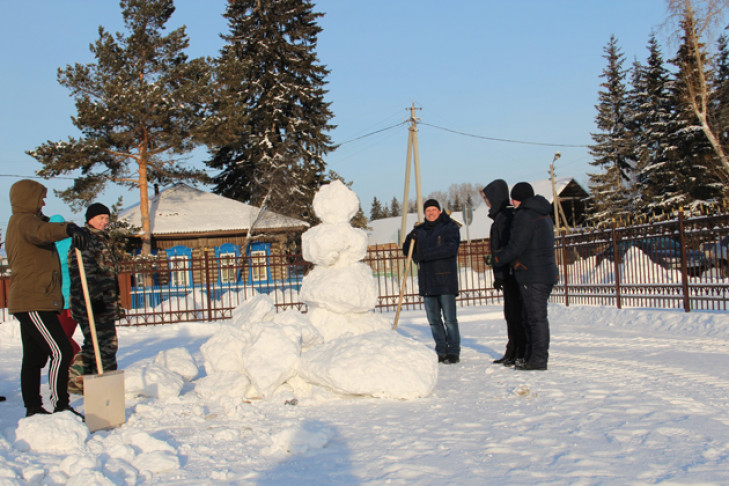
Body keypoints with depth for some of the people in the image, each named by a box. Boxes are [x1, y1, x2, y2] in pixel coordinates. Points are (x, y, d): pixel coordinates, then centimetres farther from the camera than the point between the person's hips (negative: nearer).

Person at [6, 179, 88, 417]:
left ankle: (33, 408, 16)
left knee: (34, 357, 12)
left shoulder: (18, 223, 24)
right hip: (34, 303, -11)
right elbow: (42, 232, -34)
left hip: (27, 302, 11)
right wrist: (69, 229, -52)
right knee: (61, 352, -13)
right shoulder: (24, 221, -10)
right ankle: (60, 406, -12)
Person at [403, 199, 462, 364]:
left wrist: (426, 254, -18)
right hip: (426, 282, 5)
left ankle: (453, 352, 3)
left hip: (445, 281, -5)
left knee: (449, 319, -5)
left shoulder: (450, 227, 1)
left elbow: (450, 248, -15)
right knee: (434, 320, 8)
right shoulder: (420, 230, 16)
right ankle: (441, 352, 16)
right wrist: (410, 238, -5)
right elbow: (407, 250, 16)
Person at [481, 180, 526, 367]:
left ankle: (522, 353, 0)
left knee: (516, 313, -5)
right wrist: (499, 275, 20)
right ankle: (513, 352, 20)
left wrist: (499, 275, -19)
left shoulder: (506, 216, -14)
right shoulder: (501, 216, 17)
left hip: (512, 273, -10)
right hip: (509, 274, 10)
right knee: (510, 314, 13)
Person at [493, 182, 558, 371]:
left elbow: (515, 247, -16)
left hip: (532, 276, -10)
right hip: (547, 273, 10)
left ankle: (538, 359, -4)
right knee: (529, 317, 15)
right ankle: (530, 356, 21)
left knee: (536, 317, -7)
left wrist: (496, 258, 0)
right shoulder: (543, 215, 18)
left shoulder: (525, 215, -12)